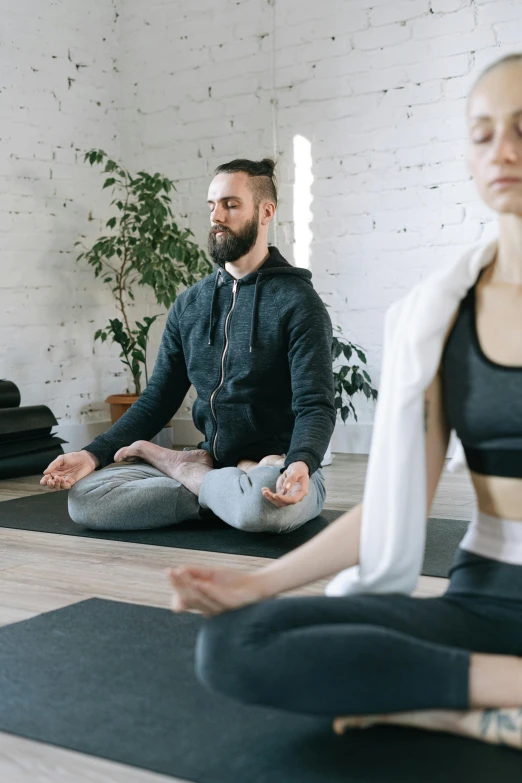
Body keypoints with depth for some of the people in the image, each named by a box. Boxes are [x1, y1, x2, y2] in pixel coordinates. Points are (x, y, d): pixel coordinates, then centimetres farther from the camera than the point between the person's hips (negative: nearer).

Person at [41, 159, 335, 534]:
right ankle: (228, 495, -10)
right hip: (214, 462, 5)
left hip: (275, 472, -4)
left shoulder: (297, 301, -7)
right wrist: (94, 454, -3)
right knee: (84, 495, -14)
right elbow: (158, 399, 11)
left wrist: (300, 465, -37)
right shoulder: (189, 305, 10)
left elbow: (316, 405, -15)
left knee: (262, 502, -41)